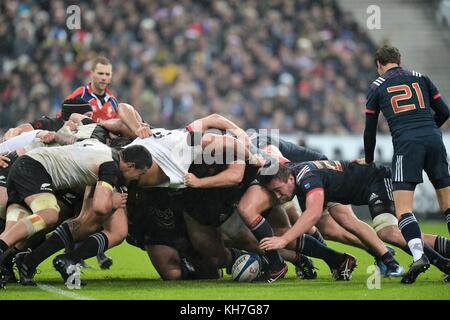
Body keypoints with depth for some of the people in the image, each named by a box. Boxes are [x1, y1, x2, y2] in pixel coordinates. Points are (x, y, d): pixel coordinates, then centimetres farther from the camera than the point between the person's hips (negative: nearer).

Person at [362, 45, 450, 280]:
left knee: (403, 210, -8)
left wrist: (368, 160, 34)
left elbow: (370, 130, 19)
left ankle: (419, 255, -29)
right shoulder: (420, 78, 21)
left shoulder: (377, 87, 16)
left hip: (406, 144, -3)